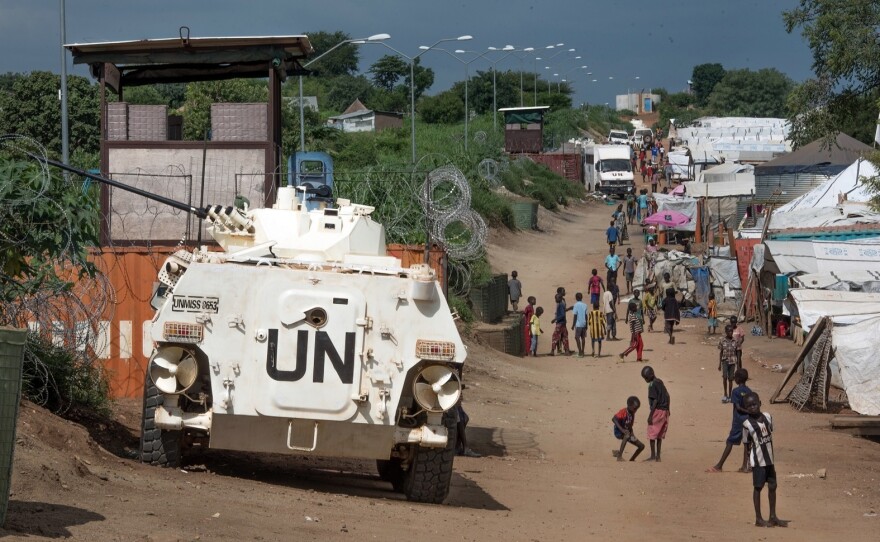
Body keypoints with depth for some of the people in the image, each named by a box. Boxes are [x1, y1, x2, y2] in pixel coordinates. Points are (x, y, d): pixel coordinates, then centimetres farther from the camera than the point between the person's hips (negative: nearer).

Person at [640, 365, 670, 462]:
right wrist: (667, 409, 25)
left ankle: (653, 456, -2)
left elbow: (655, 401, -18)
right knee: (659, 435, 11)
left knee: (652, 434, -1)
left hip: (657, 410, -9)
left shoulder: (652, 385, -14)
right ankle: (658, 456, 12)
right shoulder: (660, 382, 12)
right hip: (664, 411, 9)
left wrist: (650, 415, -18)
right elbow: (667, 396, 17)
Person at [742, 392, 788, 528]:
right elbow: (747, 443, -6)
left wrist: (771, 454, 14)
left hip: (769, 459, 6)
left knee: (772, 486, 10)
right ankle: (758, 518, 8)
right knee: (758, 487, 1)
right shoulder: (747, 424, -12)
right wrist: (749, 460, -10)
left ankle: (773, 517, 21)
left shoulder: (767, 417, 2)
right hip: (758, 461, -5)